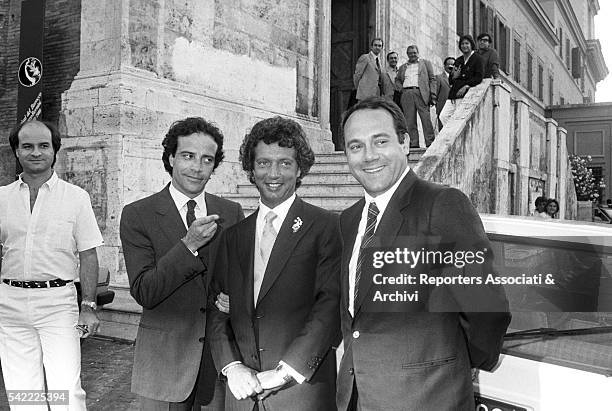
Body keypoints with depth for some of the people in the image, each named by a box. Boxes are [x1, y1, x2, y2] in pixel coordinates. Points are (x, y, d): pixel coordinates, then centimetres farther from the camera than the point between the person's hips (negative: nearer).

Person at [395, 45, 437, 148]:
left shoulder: (425, 63, 15)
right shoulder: (403, 67, 23)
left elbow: (432, 79, 8)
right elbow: (397, 80, 29)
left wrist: (433, 95, -3)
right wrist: (401, 88, 7)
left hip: (421, 93, -3)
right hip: (406, 94, 3)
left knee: (426, 119, -9)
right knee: (409, 121, -3)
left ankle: (430, 142, -9)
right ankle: (413, 143, -1)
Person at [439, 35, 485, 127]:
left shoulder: (477, 58, 2)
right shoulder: (458, 60, 21)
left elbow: (479, 77, -7)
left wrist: (466, 86, -16)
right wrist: (453, 77, 0)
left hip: (466, 94, -7)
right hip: (453, 95, 7)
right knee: (443, 116, -7)